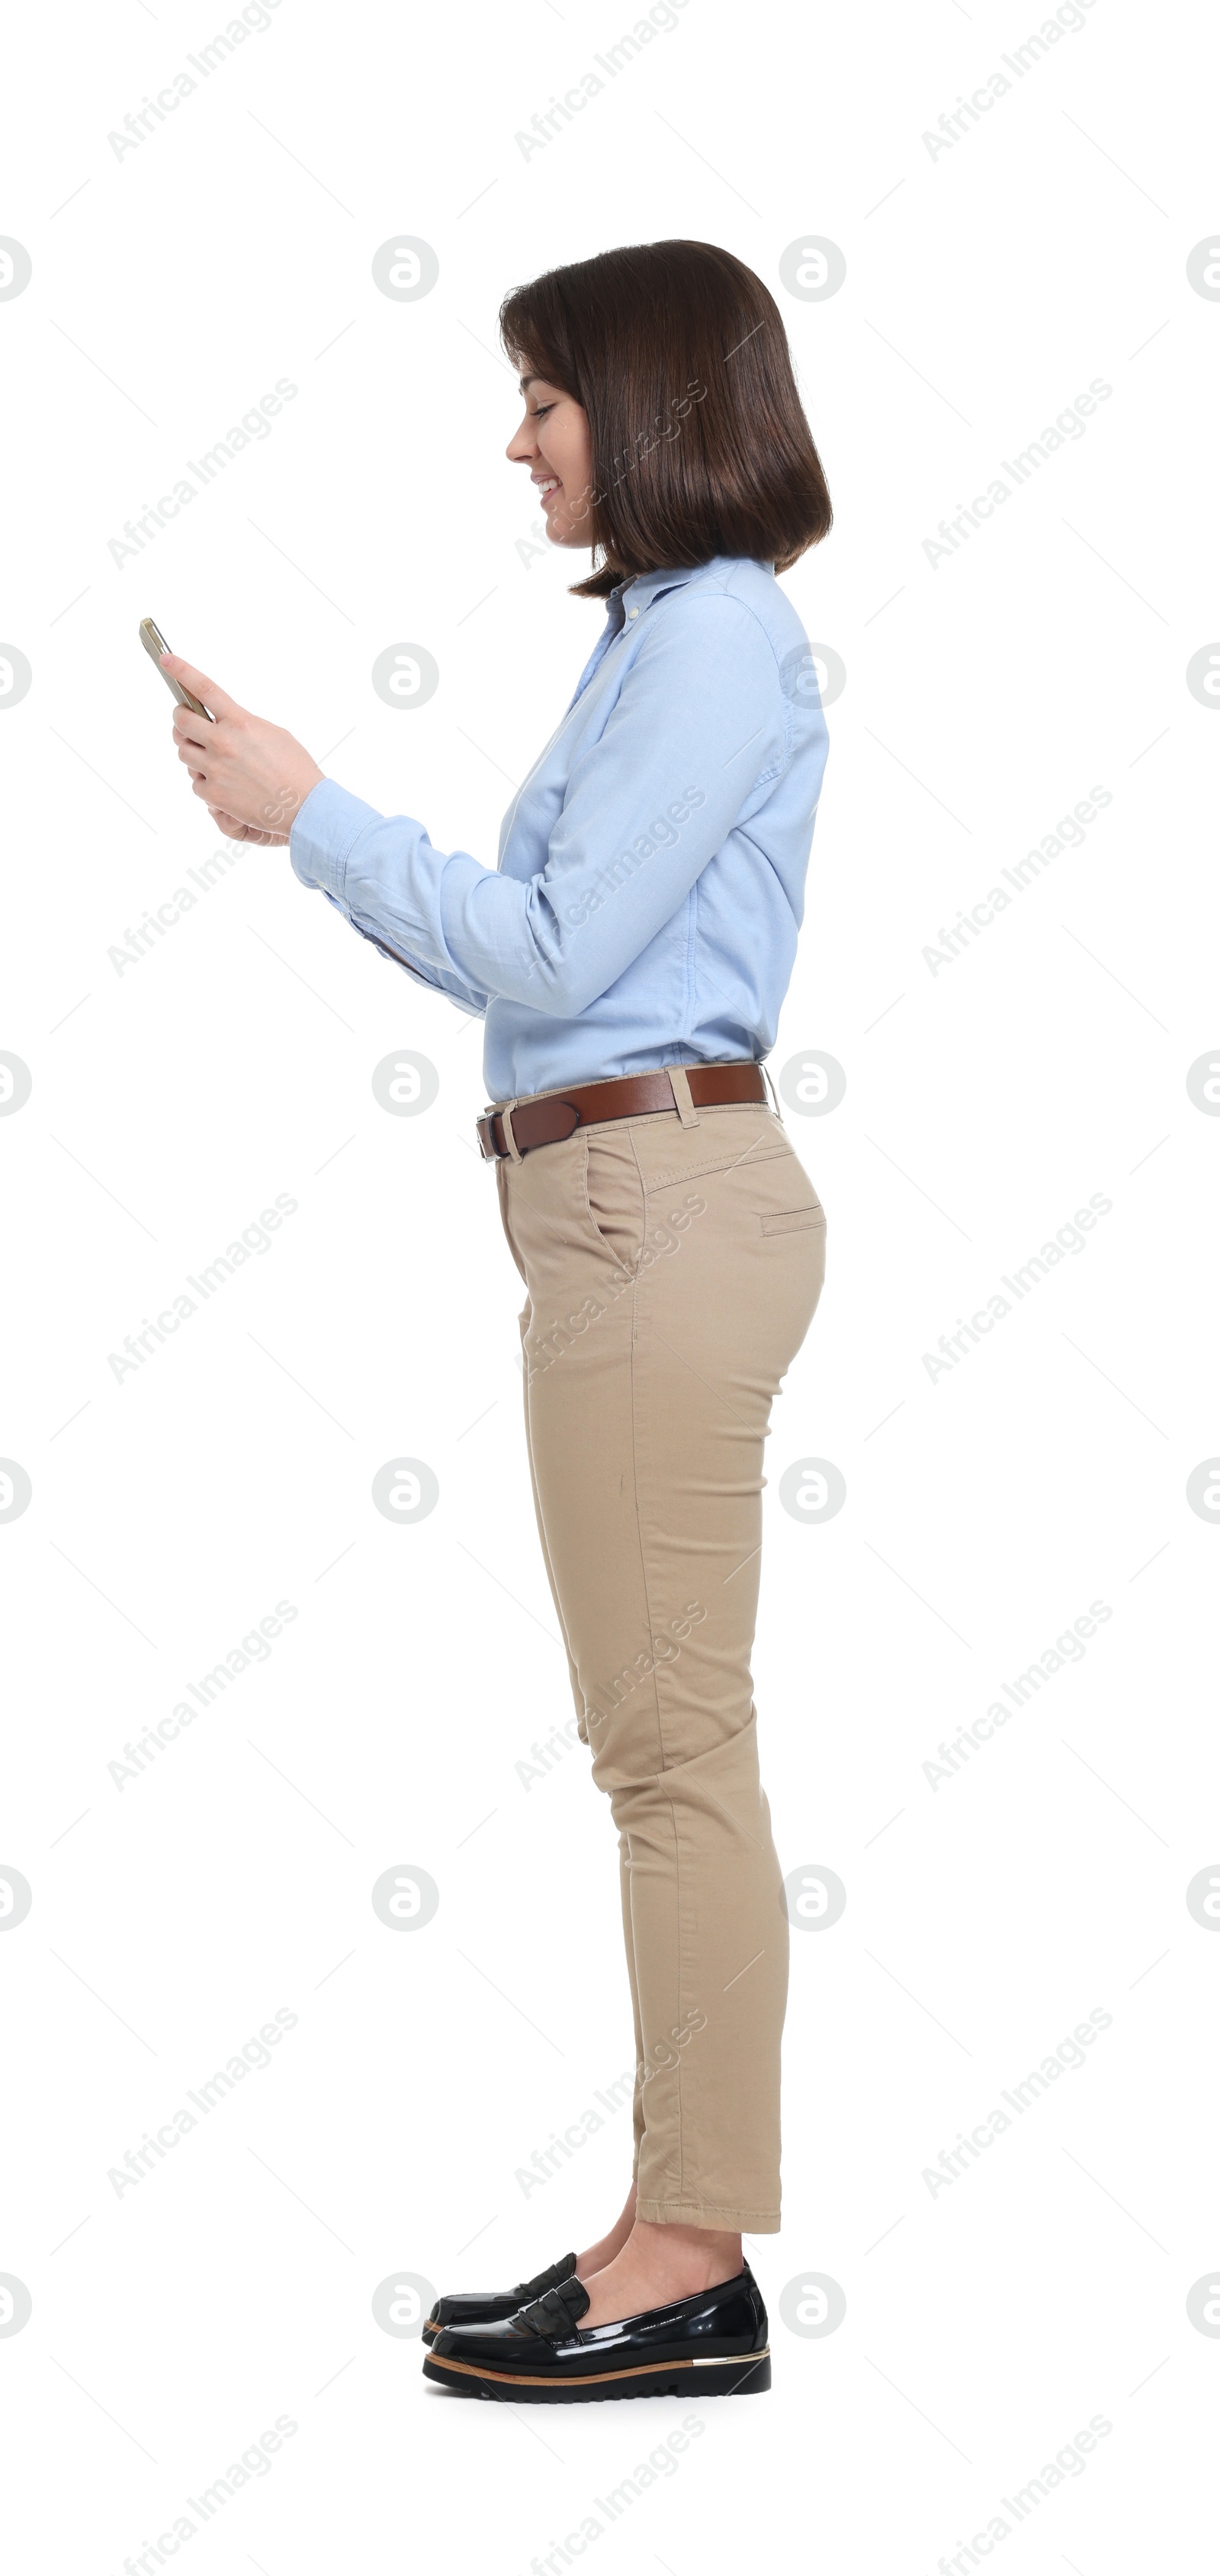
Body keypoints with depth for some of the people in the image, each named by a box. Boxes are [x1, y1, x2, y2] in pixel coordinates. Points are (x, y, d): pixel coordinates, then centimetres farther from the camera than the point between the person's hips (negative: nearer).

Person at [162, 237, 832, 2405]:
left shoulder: (721, 636, -9)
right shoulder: (663, 633, 19)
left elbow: (549, 950, -14)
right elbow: (534, 954, 18)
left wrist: (311, 813, -5)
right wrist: (303, 816, 14)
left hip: (658, 1197, -10)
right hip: (615, 1196, 10)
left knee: (671, 1740, -5)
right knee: (659, 1741, 11)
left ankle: (691, 2262, 3)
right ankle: (681, 2234, 18)